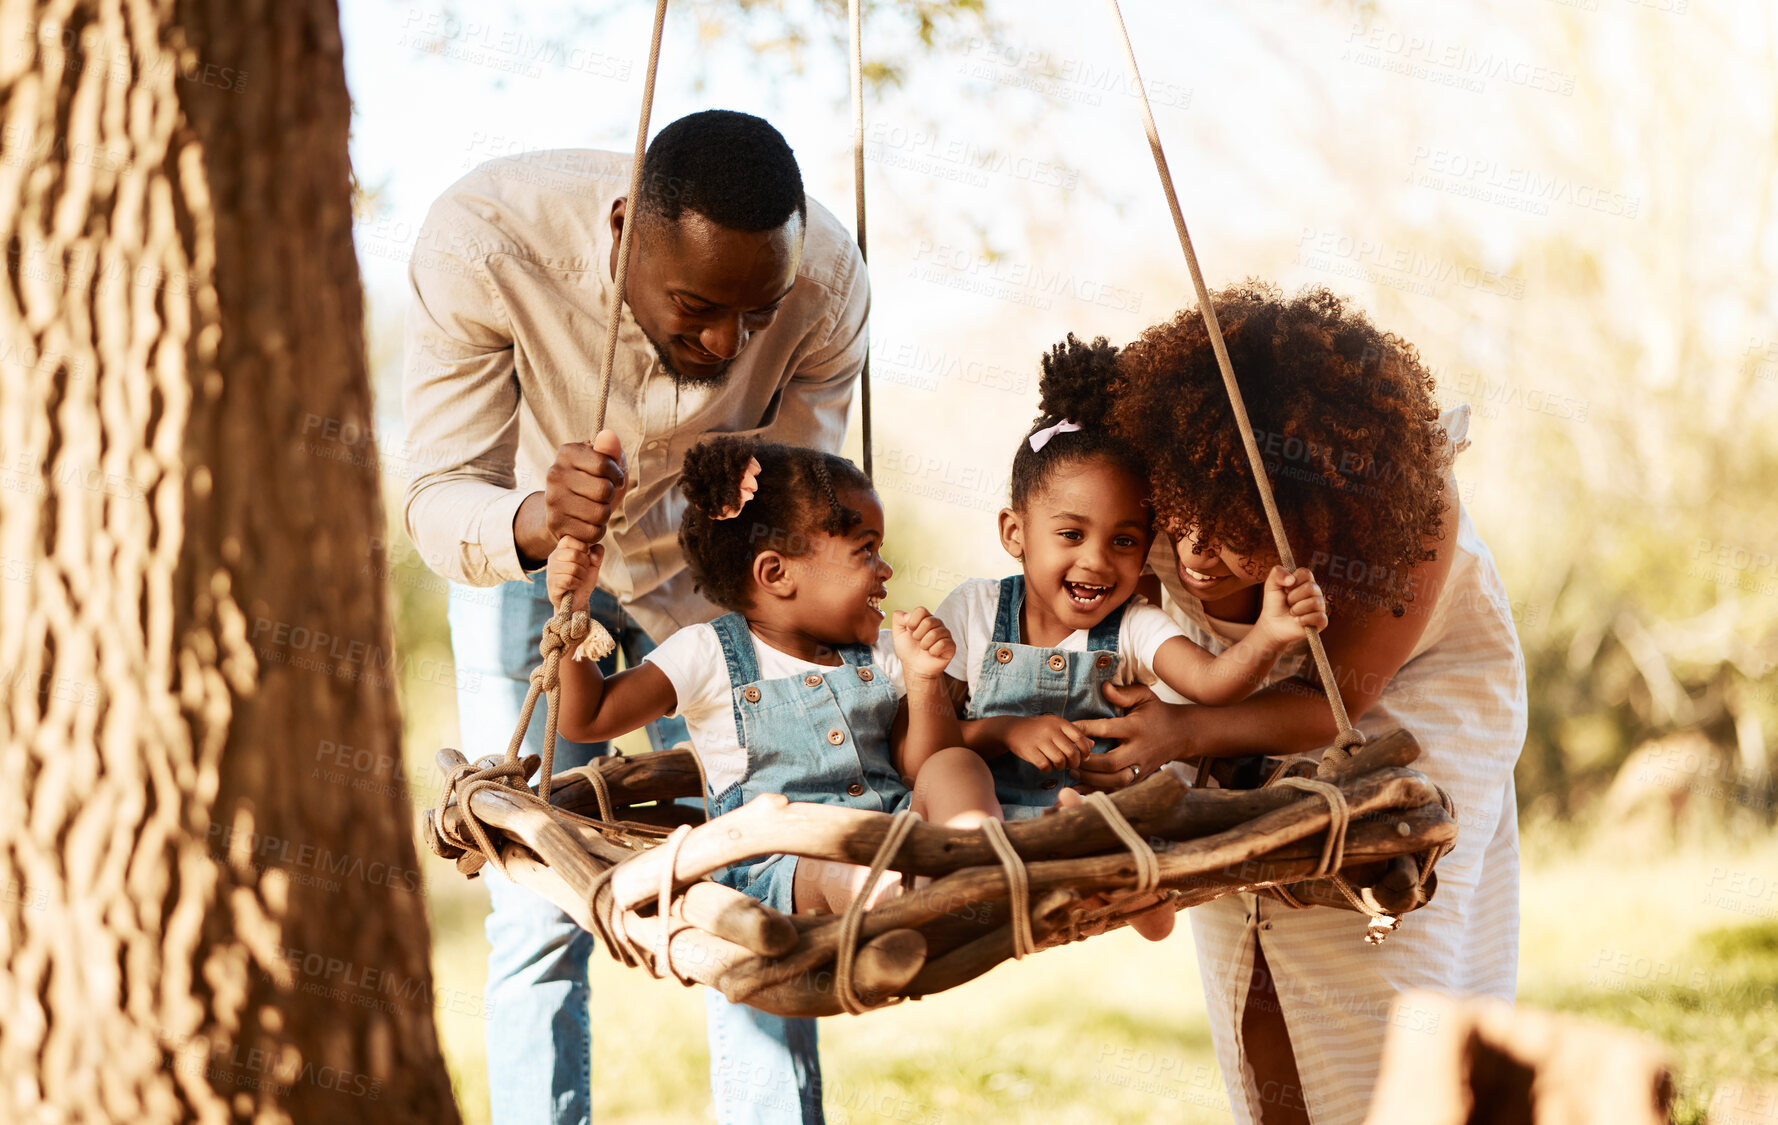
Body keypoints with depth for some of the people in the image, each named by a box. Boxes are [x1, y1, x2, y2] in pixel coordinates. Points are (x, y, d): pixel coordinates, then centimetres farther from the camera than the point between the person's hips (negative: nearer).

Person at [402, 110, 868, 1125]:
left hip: (706, 568, 1)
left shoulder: (828, 280, -29)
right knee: (541, 915, -10)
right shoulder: (483, 239, -36)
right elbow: (437, 499, -33)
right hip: (525, 560, -1)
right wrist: (533, 524, -54)